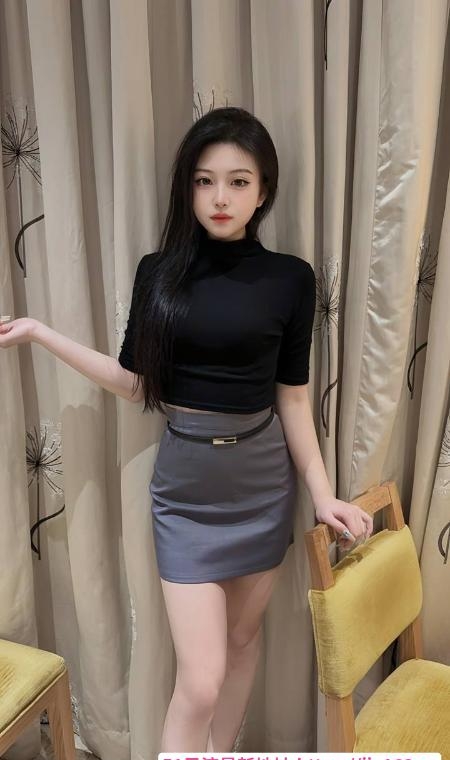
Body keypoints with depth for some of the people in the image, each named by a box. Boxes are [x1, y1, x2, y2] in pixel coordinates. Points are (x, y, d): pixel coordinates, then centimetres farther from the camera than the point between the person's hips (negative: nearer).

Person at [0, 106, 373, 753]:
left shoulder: (290, 278, -5)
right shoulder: (159, 272, -2)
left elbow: (293, 397, -1)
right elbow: (136, 381, 3)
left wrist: (323, 495, -2)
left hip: (265, 481, 1)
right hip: (185, 486, -1)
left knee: (243, 635, 20)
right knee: (200, 682, -1)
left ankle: (222, 751, 45)